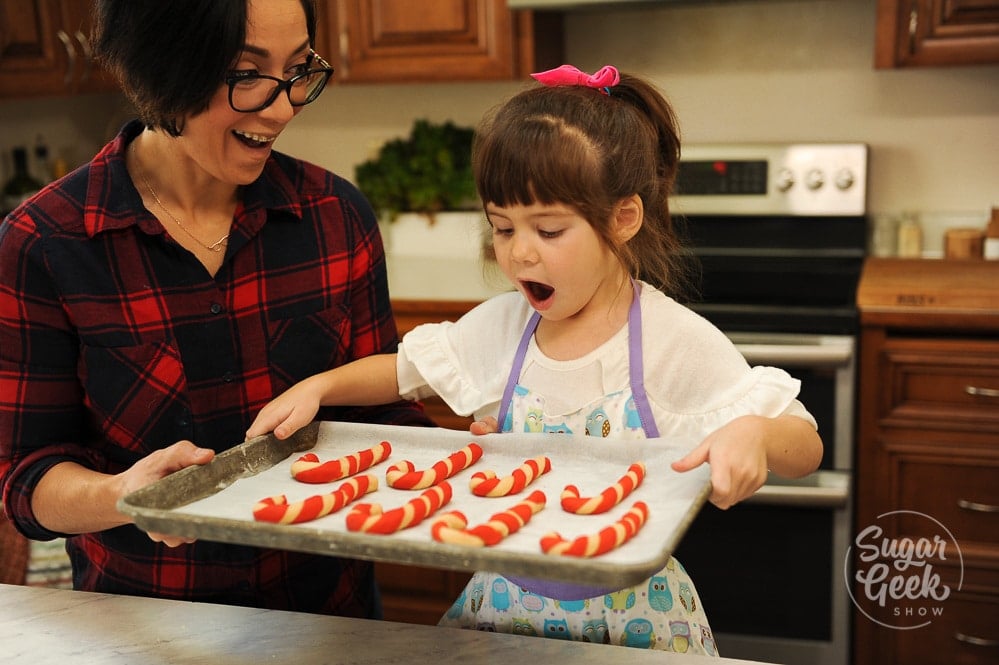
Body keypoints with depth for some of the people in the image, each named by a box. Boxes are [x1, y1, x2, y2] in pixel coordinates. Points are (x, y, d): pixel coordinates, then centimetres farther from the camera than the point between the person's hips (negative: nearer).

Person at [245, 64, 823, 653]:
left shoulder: (676, 340, -18)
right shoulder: (499, 326, -5)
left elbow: (807, 446, -17)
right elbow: (409, 366, 12)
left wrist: (753, 434, -40)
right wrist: (317, 387, -4)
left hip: (633, 620, -3)